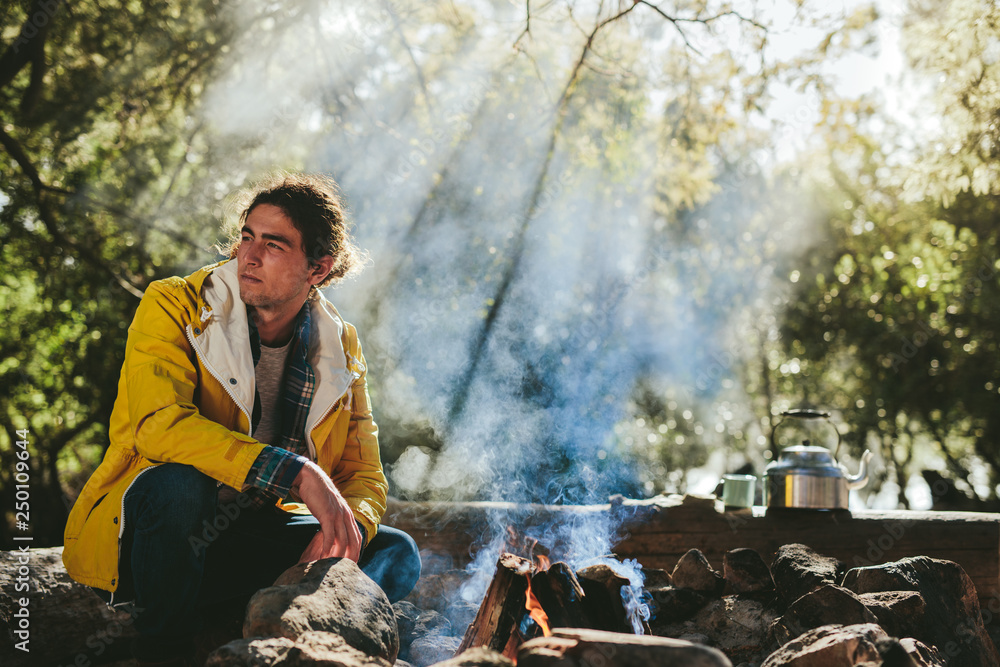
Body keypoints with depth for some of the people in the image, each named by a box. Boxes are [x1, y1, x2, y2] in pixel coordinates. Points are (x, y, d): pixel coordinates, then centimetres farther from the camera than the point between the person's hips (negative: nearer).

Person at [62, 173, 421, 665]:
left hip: (251, 537, 4)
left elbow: (365, 476, 3)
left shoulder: (340, 347, 3)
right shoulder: (172, 307, -10)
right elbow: (159, 424, -27)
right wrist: (296, 473, -35)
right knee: (178, 484, -37)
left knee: (396, 555, -9)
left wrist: (345, 527, -23)